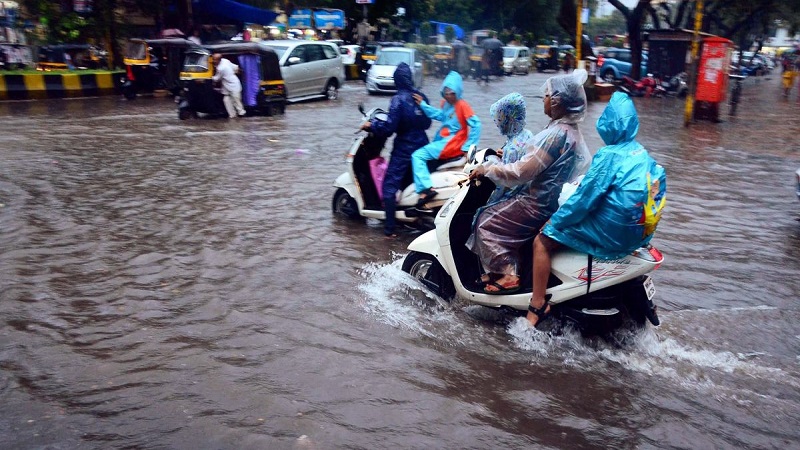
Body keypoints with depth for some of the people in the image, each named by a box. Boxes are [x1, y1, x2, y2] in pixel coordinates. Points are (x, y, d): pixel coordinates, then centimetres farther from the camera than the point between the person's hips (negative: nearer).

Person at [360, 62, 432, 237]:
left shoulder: (399, 99, -17)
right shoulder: (421, 96, 3)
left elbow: (389, 128, -21)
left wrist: (371, 125, -6)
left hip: (404, 148, -7)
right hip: (422, 146, 7)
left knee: (390, 185, -1)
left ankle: (389, 228, -4)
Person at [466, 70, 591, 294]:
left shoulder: (558, 134, -24)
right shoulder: (569, 129, 8)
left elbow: (523, 171, -26)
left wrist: (487, 168, -15)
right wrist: (512, 151, 26)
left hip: (538, 204, -10)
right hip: (549, 198, 10)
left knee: (486, 223, -4)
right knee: (494, 214, 19)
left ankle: (507, 276, -3)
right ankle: (502, 267, 21)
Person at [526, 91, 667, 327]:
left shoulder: (610, 155, -18)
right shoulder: (641, 153, 8)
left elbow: (584, 199, -18)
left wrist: (554, 222, -6)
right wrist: (580, 183, 22)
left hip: (610, 235, -9)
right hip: (637, 232, 9)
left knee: (542, 241, -3)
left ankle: (537, 307, -2)